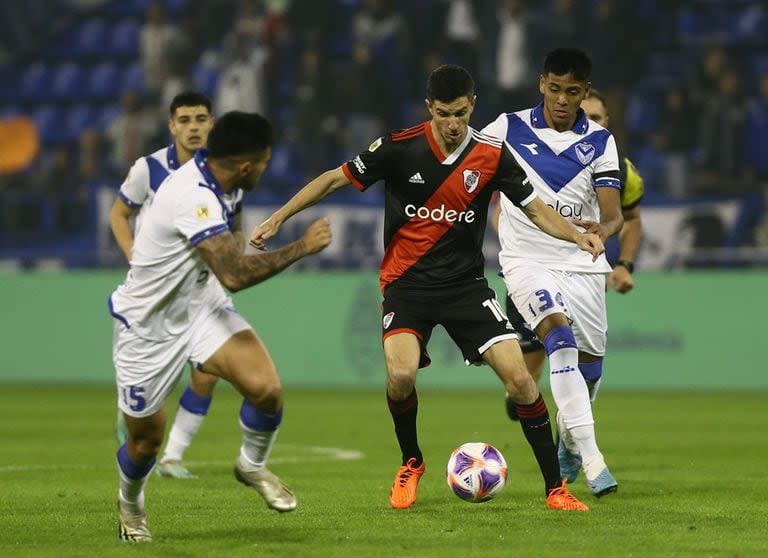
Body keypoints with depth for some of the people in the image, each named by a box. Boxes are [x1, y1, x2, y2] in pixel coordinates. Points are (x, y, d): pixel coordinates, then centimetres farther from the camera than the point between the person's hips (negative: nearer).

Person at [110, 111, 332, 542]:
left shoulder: (224, 183, -5)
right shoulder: (192, 198, -33)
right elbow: (234, 275, -40)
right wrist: (303, 247, -32)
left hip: (203, 307, 7)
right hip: (148, 328, -7)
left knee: (266, 388, -19)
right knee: (146, 440, 8)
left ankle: (253, 466, 11)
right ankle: (131, 504, 42)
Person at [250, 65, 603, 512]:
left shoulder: (491, 155, -5)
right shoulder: (400, 148, -10)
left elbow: (536, 209, 3)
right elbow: (335, 180, -1)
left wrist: (576, 235, -16)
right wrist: (278, 219, -4)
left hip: (466, 283, 1)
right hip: (407, 283, -1)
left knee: (518, 376, -13)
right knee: (401, 375, -25)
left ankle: (556, 487, 0)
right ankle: (411, 464, 6)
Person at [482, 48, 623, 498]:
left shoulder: (600, 142, 1)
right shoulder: (507, 129, -1)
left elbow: (614, 215, -7)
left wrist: (604, 229, -29)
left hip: (583, 266, 3)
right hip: (527, 261, -3)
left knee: (587, 370, 8)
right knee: (561, 338, -27)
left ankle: (568, 442, 40)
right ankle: (590, 454, -33)